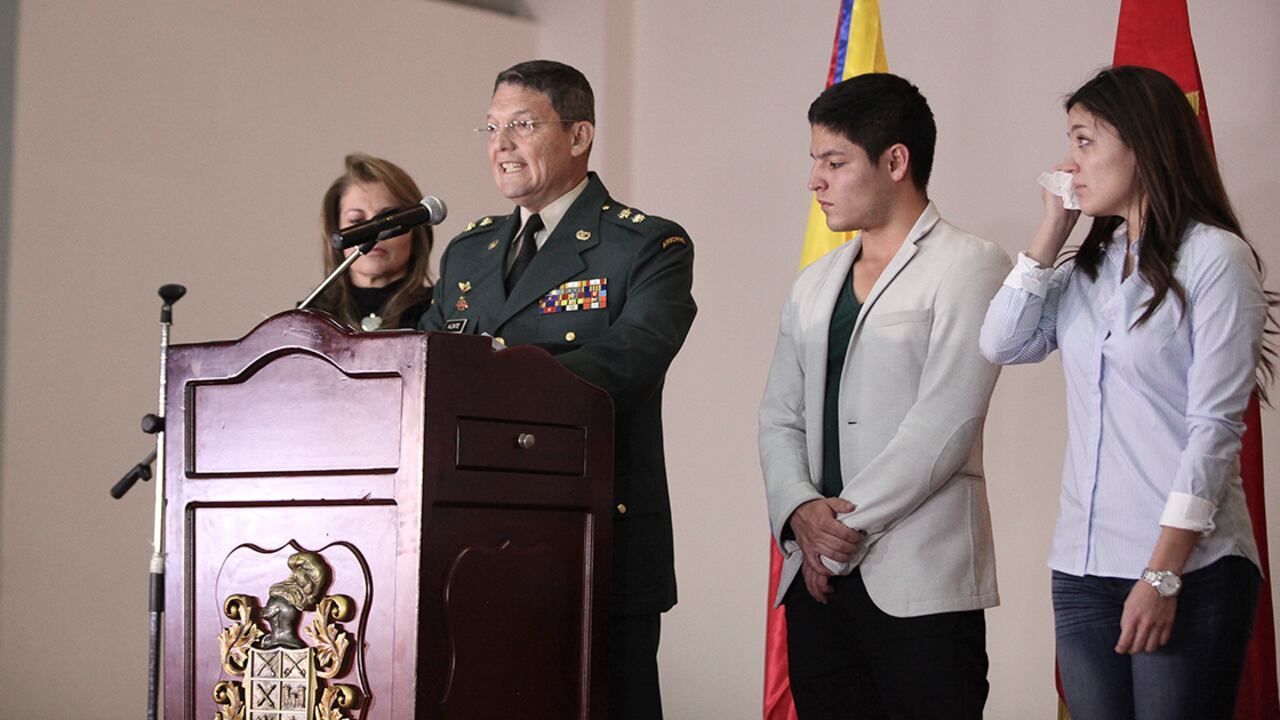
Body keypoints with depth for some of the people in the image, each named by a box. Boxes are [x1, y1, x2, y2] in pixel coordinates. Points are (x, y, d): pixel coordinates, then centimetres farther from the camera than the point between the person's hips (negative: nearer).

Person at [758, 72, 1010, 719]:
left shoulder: (968, 266, -3)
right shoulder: (814, 285, 19)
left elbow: (943, 424, -11)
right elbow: (779, 417, 14)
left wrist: (846, 527, -11)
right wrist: (800, 512, -6)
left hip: (920, 585, -6)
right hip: (815, 575, 6)